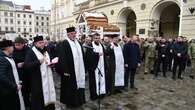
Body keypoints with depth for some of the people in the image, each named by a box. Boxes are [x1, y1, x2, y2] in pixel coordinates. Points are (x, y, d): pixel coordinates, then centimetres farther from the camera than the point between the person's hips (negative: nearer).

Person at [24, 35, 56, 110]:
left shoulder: (45, 51, 14)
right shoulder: (31, 52, -7)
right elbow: (26, 65, -17)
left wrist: (51, 63, 3)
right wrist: (38, 61, -25)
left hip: (48, 79, 7)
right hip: (37, 80, -6)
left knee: (48, 94, 10)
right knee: (39, 99, -4)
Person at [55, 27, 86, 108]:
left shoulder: (78, 43, 11)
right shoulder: (63, 44, -11)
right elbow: (62, 58, -16)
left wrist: (84, 69, 13)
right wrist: (65, 71, -19)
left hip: (79, 70, 7)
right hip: (70, 71, -7)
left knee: (79, 85, 16)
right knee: (70, 88, 5)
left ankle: (79, 101, 32)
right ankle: (70, 102, 22)